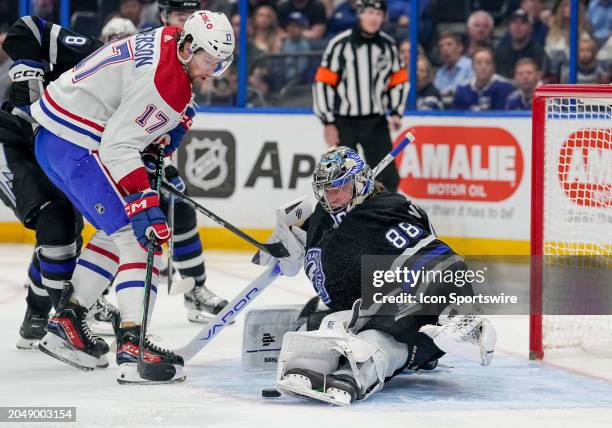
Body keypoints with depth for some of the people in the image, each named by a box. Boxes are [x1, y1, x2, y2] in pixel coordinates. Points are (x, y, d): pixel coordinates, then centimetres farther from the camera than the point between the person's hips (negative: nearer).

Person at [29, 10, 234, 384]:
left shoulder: (169, 43, 7)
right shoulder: (164, 77, -24)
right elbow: (119, 146, -29)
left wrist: (158, 143, 14)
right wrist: (144, 204, -33)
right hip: (76, 145, -11)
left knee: (117, 232, 22)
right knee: (137, 234, -15)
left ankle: (66, 322, 25)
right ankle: (132, 346, -23)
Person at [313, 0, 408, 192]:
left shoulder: (388, 45, 3)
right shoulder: (340, 44, -10)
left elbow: (399, 81, 14)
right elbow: (323, 83, -9)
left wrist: (396, 112, 1)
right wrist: (328, 123, -10)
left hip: (376, 122, 4)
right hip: (344, 123, -4)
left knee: (388, 176, 0)